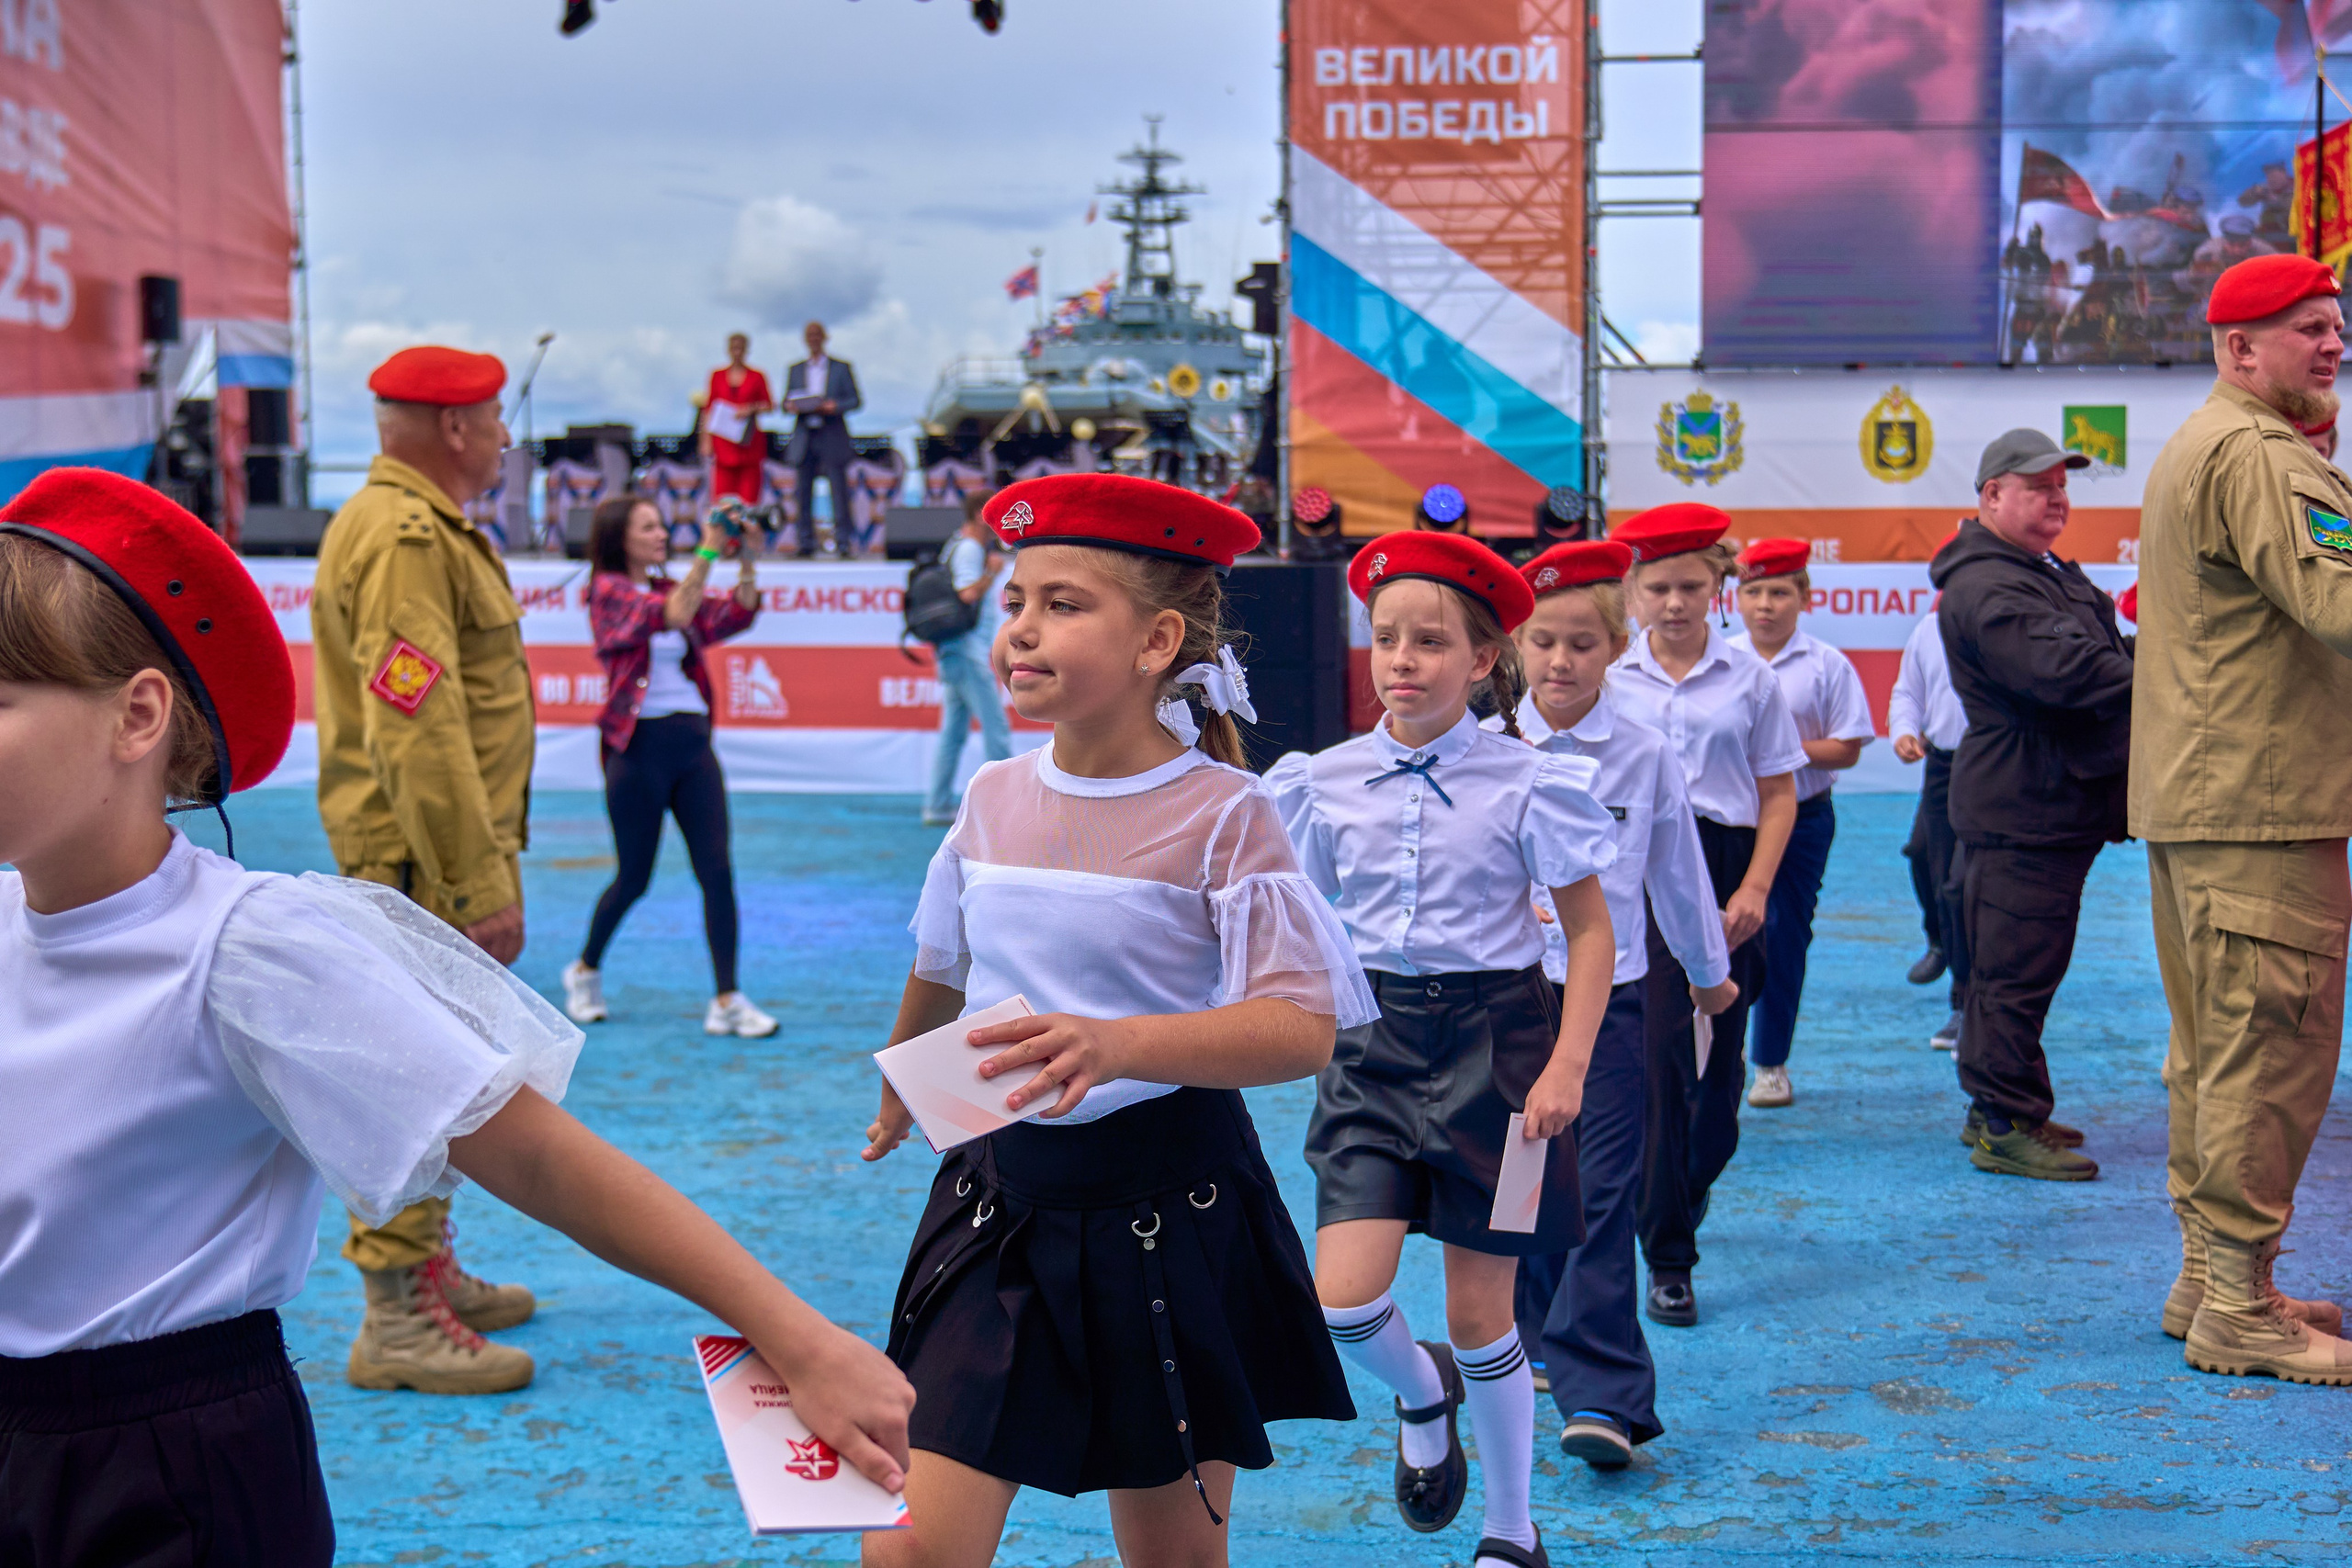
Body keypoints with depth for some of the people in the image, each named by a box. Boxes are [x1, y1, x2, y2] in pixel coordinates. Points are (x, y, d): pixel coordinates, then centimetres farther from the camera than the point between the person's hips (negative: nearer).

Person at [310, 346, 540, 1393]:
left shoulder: (425, 526, 17)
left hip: (430, 851, 11)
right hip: (424, 861, -11)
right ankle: (398, 1322, -3)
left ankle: (425, 1269, 32)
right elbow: (419, 731, -25)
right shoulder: (403, 538, -18)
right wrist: (480, 885, -25)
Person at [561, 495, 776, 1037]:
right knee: (634, 878, 6)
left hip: (692, 743, 6)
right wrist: (708, 553, -27)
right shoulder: (609, 590, -4)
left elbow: (737, 614, 1)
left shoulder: (671, 588, 15)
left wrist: (746, 557, -12)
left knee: (717, 870, -4)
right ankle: (585, 971, 31)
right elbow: (674, 616, -22)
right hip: (640, 744, -6)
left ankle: (727, 1001, -2)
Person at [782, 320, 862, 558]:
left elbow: (856, 400, 4)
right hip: (804, 438, 3)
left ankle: (842, 542, -4)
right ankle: (806, 543, 4)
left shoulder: (841, 368, 9)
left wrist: (835, 406, -15)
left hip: (832, 438, -3)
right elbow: (787, 401, 15)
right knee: (802, 492, -1)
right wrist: (791, 406, -9)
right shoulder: (795, 369, 17)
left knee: (839, 491, -7)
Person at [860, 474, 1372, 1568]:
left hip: (1169, 1219, -3)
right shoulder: (993, 798, 3)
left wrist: (1123, 1043, -37)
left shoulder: (1220, 813, -12)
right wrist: (900, 1097, 38)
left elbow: (1305, 1028, -22)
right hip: (998, 1200, 4)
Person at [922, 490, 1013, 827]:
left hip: (952, 655, 10)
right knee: (996, 729, -8)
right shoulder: (969, 549, -12)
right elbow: (969, 593, -24)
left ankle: (938, 806, 11)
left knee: (953, 731, 10)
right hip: (969, 653, -10)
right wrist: (993, 571, -12)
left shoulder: (958, 546, 19)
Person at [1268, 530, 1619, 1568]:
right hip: (1376, 1041, 3)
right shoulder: (1326, 782, 1)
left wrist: (1567, 1066, -11)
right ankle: (1423, 1399, 25)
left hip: (1493, 1035, -2)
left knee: (1480, 1317, 5)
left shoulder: (1527, 782, -7)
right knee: (1344, 1303, -11)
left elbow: (1589, 932, -3)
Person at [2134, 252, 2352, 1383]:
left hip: (2190, 799, 11)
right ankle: (2239, 1309, -4)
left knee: (2216, 1049, 15)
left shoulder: (2191, 448, 21)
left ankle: (2210, 1277, 23)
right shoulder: (2255, 454, -14)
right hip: (2259, 802, -11)